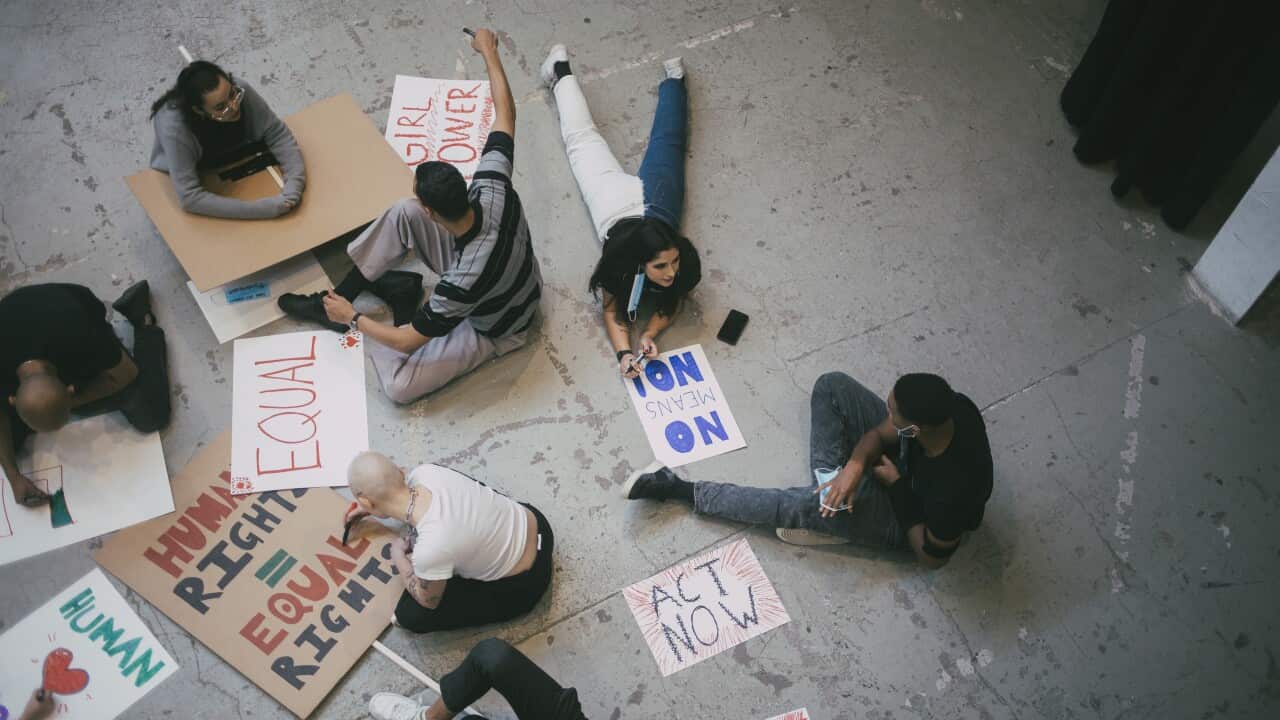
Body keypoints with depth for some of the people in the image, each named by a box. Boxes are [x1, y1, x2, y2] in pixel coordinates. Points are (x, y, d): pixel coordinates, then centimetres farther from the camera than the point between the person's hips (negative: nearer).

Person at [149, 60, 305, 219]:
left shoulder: (239, 89, -32)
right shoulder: (174, 127, -41)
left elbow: (278, 135, -23)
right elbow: (190, 197, -42)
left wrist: (293, 187, -40)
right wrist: (266, 208, -48)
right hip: (198, 178, -6)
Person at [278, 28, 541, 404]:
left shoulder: (464, 281, -44)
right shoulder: (493, 188, -30)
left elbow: (409, 341, -31)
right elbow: (505, 113, -14)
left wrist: (353, 318, -14)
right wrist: (489, 52, -3)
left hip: (490, 328, -6)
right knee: (401, 214, -6)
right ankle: (337, 297, 10)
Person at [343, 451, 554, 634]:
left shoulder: (430, 549, -37)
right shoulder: (425, 472, -19)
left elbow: (428, 601, -12)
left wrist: (398, 557, 2)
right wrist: (371, 508, 23)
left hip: (524, 583, -6)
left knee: (411, 615, -5)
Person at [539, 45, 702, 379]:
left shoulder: (681, 261, -37)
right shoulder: (619, 265, -41)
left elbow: (671, 305, -20)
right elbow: (612, 314, -27)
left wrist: (649, 335, -40)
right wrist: (623, 353, -46)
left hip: (653, 197, 1)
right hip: (616, 198, -1)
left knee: (665, 142, 29)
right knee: (583, 138, 24)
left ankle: (674, 77, 51)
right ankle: (562, 72, 45)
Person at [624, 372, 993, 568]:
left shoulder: (953, 488, -43)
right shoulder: (944, 404, -29)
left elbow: (931, 556, -24)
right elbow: (881, 433, -11)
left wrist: (897, 486, -23)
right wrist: (854, 465, -30)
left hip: (905, 514, -6)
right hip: (900, 459, 6)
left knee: (802, 507, -24)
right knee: (832, 386, -14)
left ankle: (681, 490, -13)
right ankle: (831, 482, -2)